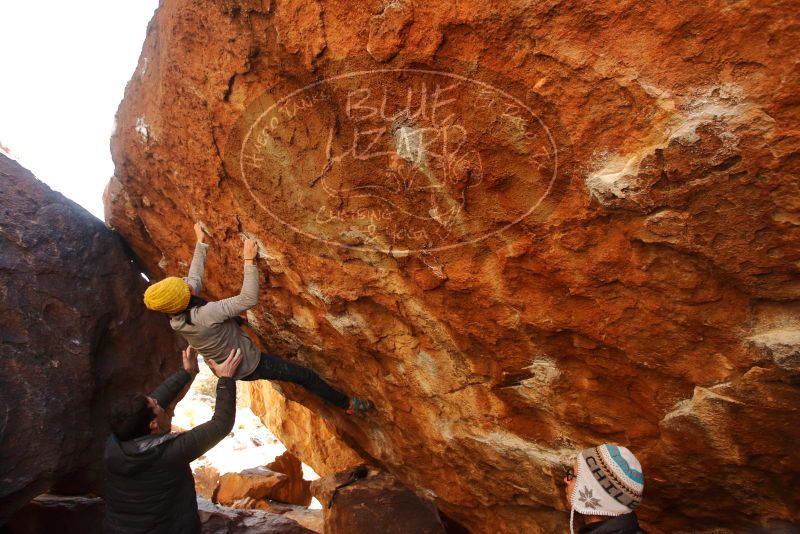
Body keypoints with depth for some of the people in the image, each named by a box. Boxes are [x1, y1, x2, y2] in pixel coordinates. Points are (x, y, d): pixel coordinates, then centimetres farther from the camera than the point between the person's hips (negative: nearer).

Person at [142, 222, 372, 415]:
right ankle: (346, 404, 13)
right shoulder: (204, 314, -38)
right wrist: (249, 260, -32)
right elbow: (249, 299, -37)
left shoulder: (176, 317, -12)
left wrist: (200, 242, 11)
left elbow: (194, 277, 3)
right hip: (250, 365, -9)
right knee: (306, 376, -2)